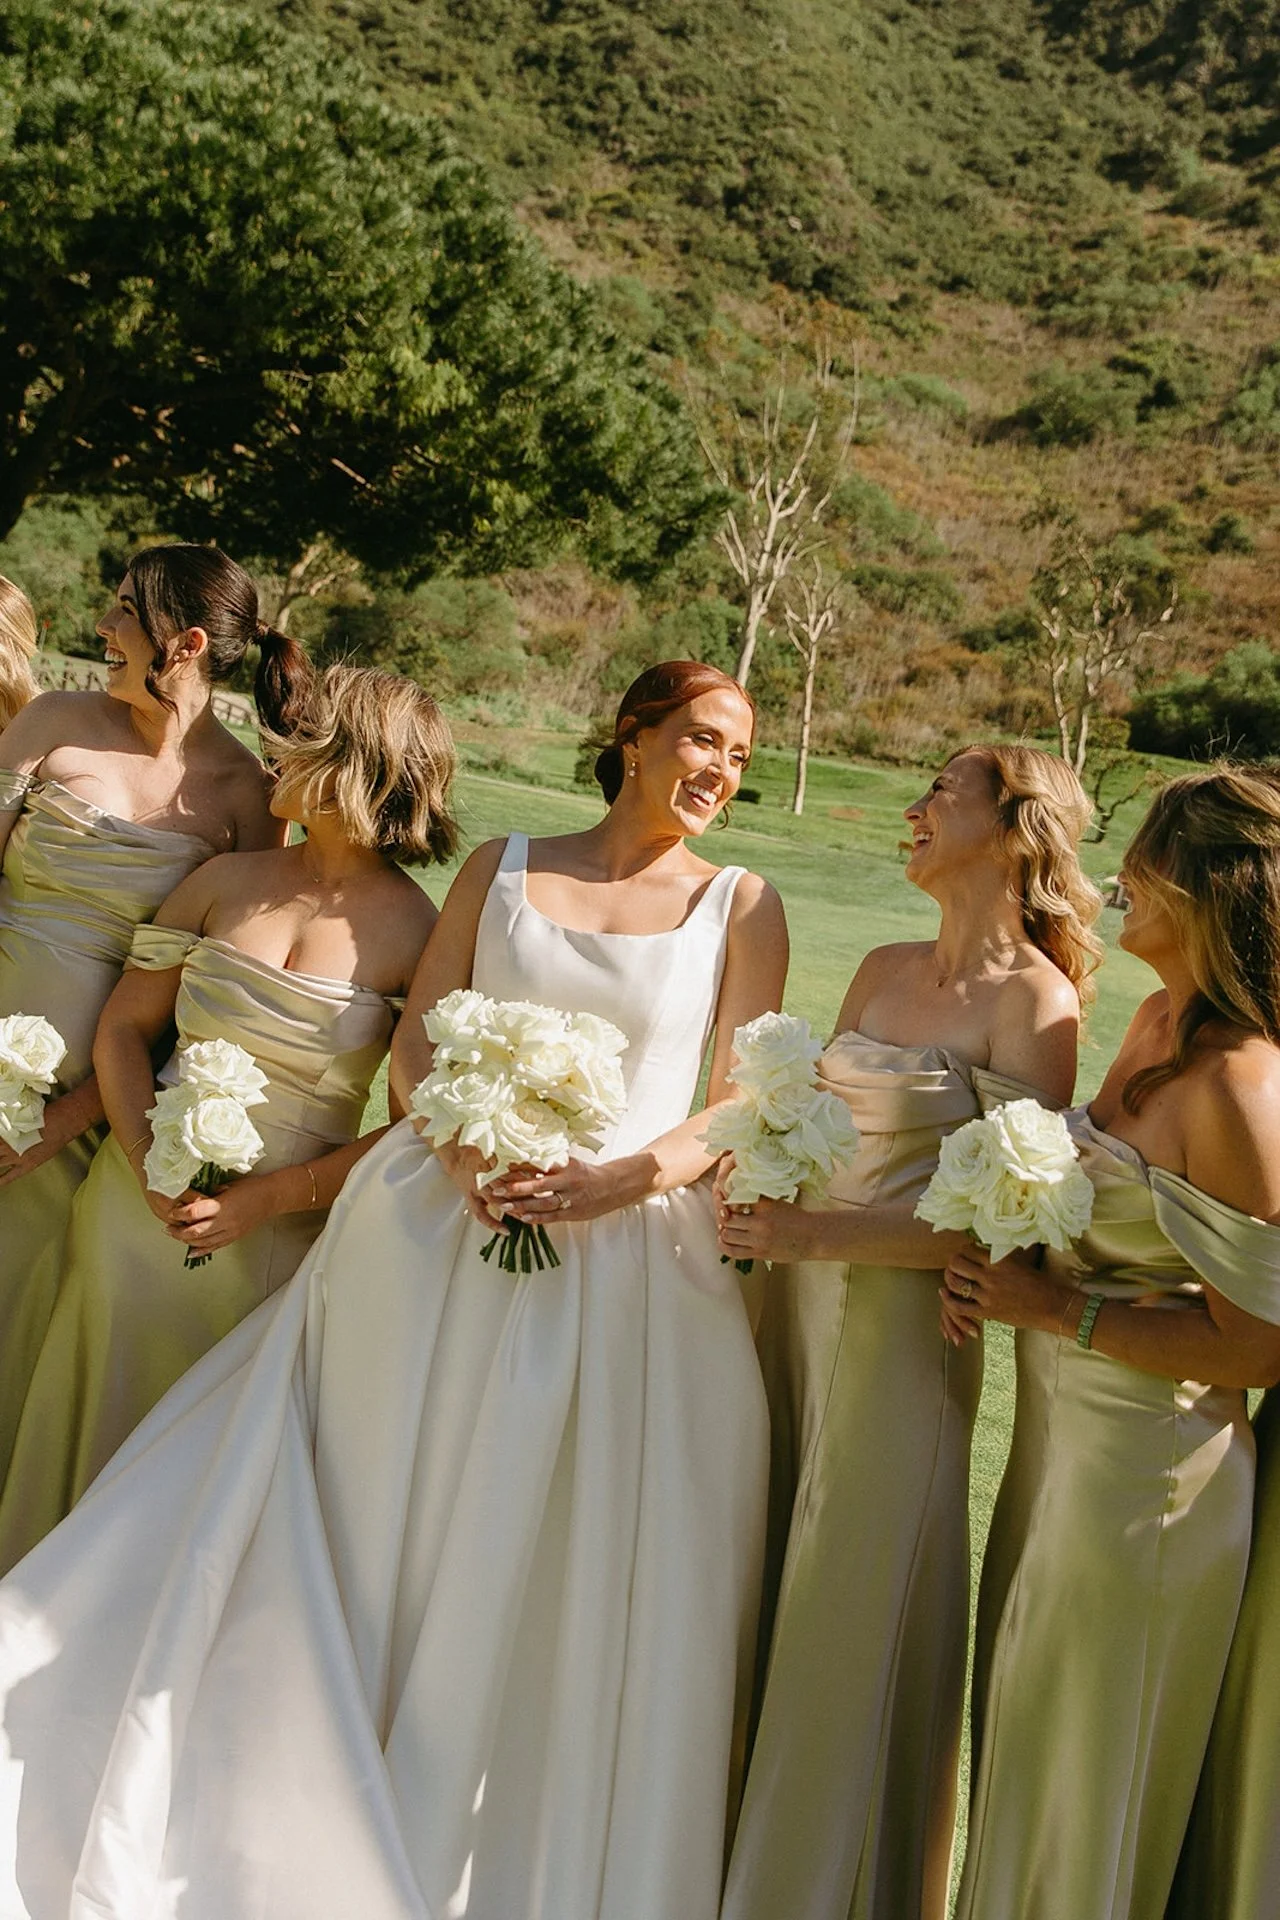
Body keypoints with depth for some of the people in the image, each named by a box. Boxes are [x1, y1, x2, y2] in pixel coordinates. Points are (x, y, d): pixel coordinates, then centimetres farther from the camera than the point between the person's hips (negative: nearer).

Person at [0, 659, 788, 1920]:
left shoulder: (740, 905, 5)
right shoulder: (501, 867, 9)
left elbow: (737, 1108, 0)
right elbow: (415, 1040, 6)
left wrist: (616, 1182, -15)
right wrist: (463, 1150, -12)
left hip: (626, 1254, -1)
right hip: (444, 1233, 1)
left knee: (567, 1593, 5)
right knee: (378, 1543, 7)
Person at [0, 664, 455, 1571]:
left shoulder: (421, 934, -11)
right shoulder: (225, 881, 2)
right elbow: (125, 1027, 5)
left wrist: (264, 1200, -17)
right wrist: (152, 1164, -11)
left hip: (279, 1239, -3)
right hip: (140, 1198, 4)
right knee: (103, 1417, 16)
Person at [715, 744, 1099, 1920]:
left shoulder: (1033, 1001, -11)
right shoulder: (884, 970, 10)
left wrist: (819, 1233, -21)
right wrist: (759, 1205, -1)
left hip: (904, 1327, -7)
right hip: (799, 1306, 7)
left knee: (859, 1618, 4)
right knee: (763, 1591, 15)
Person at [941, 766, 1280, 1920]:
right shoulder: (1163, 1023, 1)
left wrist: (1058, 1308, -21)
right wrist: (997, 1271, -3)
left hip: (1143, 1469, -9)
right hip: (1066, 1431, 9)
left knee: (1082, 1772, 12)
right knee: (1030, 1727, 25)